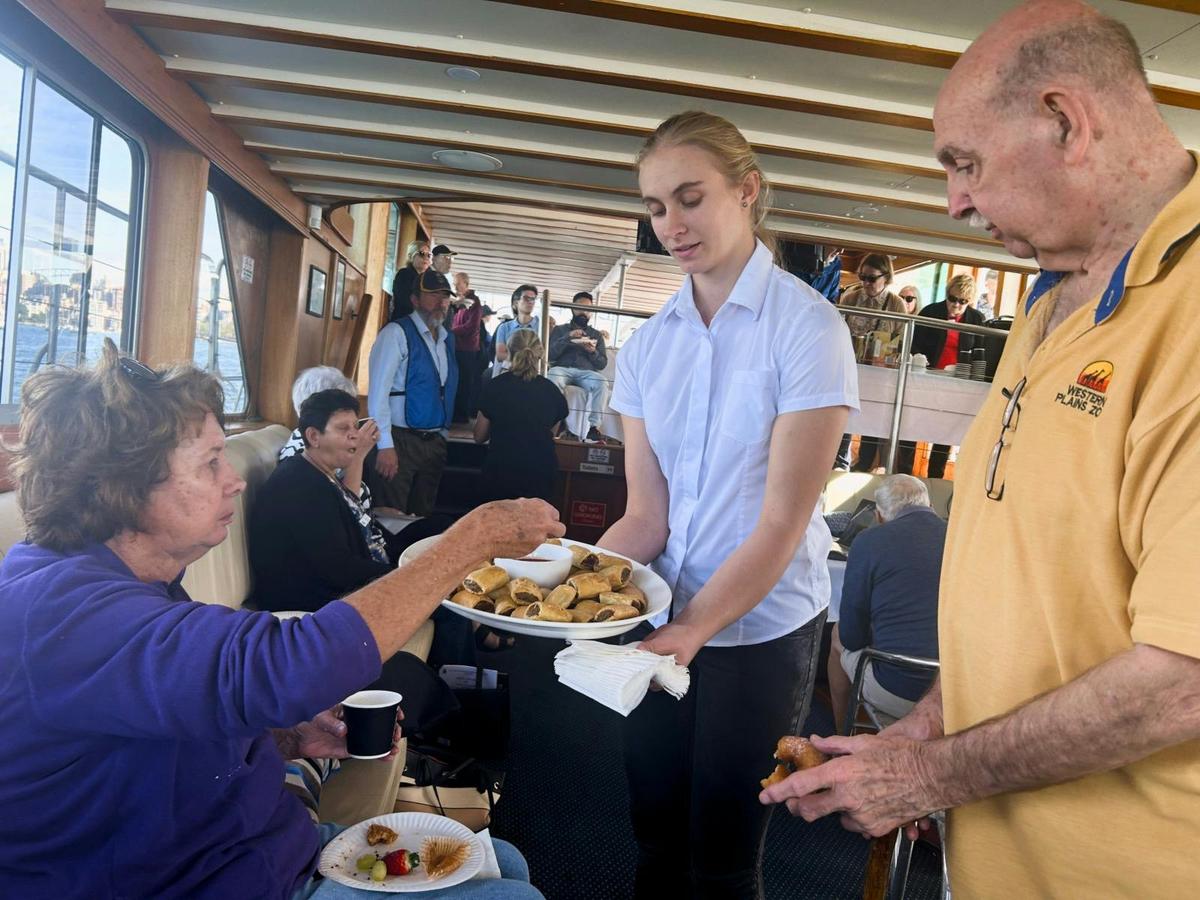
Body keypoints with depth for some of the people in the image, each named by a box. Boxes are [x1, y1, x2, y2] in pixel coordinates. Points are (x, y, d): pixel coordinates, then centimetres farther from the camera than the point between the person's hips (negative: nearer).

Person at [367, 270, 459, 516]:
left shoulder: (448, 338, 10)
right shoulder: (396, 333, -11)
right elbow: (378, 392, -16)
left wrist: (442, 435, 12)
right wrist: (385, 446, -20)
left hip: (435, 442, 7)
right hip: (402, 440, -6)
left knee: (424, 516, 16)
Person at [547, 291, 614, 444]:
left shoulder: (597, 335, 24)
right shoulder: (559, 330, 20)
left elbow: (602, 363, 14)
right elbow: (549, 355, 4)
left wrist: (592, 352, -7)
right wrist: (568, 338, -7)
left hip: (587, 372, 1)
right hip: (562, 369, -1)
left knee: (602, 384, -34)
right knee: (553, 377, -39)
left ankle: (593, 427, -41)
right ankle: (560, 424, -39)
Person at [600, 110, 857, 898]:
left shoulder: (807, 326, -13)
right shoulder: (648, 344, 2)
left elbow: (783, 523, -17)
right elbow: (647, 517, -2)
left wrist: (694, 628, -28)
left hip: (760, 627, -4)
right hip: (666, 623, 4)